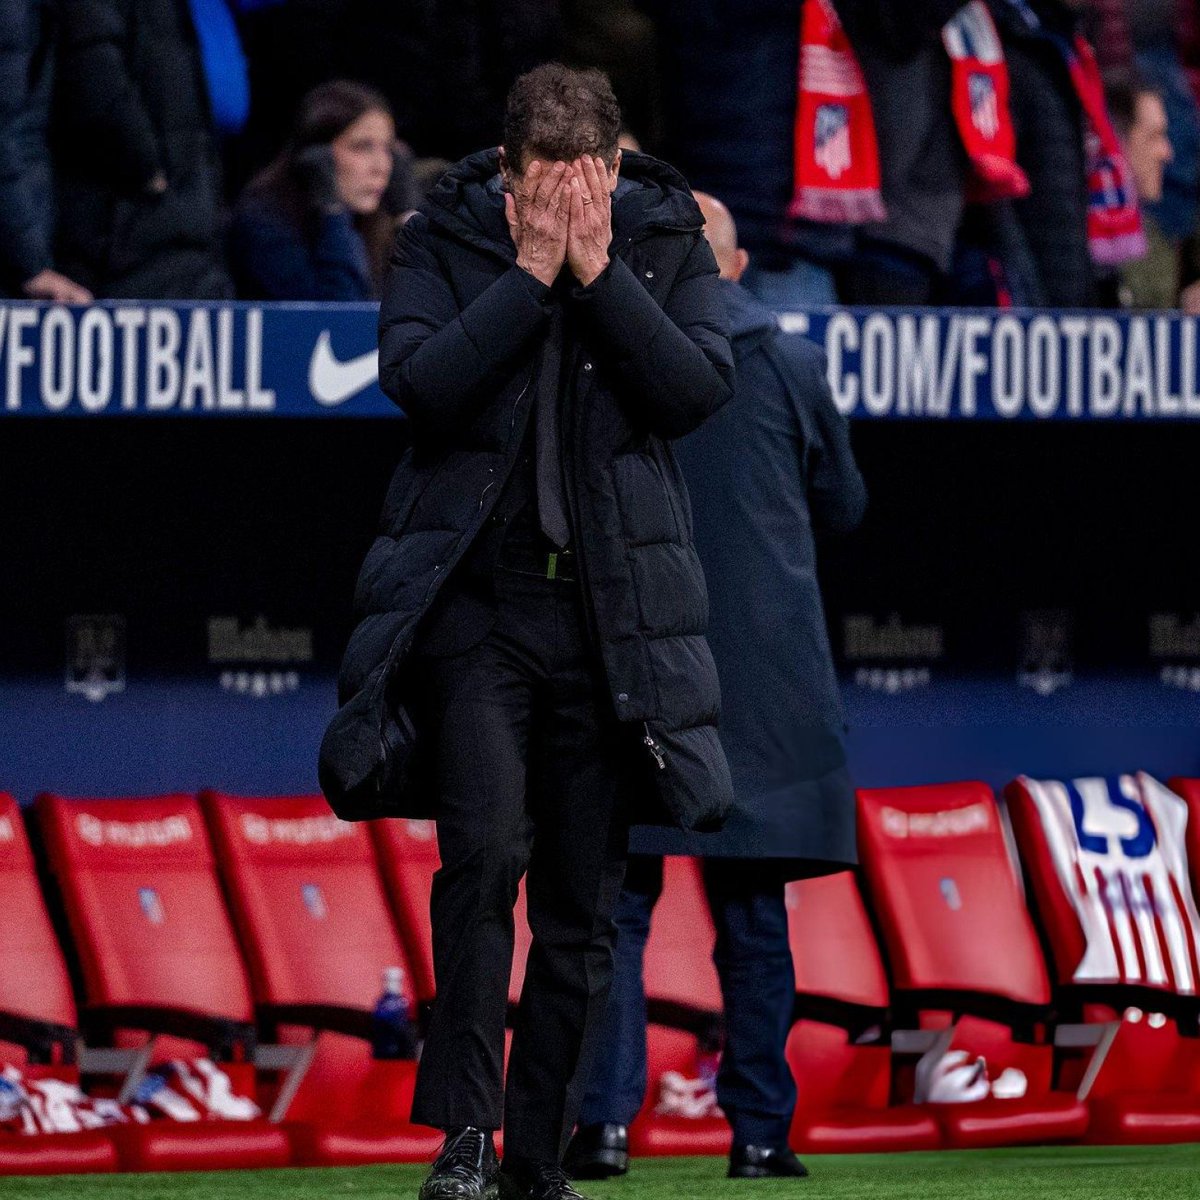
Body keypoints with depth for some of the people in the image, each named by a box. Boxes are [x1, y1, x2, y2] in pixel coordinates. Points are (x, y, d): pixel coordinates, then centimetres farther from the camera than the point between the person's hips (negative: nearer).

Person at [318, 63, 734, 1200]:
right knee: (484, 850, -19)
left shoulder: (665, 243, 4)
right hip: (477, 600, -2)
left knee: (583, 903, 6)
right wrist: (531, 272, -16)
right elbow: (419, 378, -15)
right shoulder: (443, 241, 1)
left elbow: (700, 385, -9)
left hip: (611, 612, 2)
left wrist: (599, 271, -14)